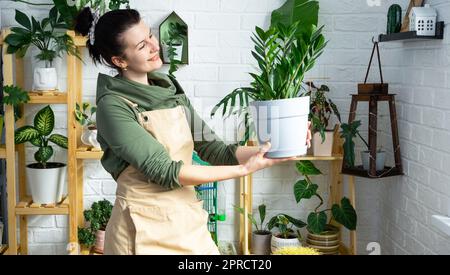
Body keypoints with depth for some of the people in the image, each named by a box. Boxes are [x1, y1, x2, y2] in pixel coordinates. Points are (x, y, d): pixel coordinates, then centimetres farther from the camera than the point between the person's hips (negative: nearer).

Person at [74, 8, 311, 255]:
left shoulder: (170, 90, 6)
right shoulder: (113, 106, -13)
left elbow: (212, 149, 3)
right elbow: (164, 171, -19)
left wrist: (271, 149, -10)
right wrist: (244, 169, -18)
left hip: (188, 221, 5)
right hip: (145, 228, -5)